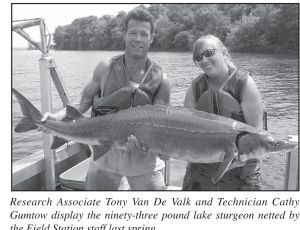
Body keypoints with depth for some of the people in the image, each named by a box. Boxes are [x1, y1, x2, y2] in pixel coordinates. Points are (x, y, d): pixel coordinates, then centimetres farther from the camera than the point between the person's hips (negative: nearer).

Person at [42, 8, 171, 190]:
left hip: (143, 160, 0)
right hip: (104, 155, 1)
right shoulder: (105, 69, -7)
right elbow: (85, 101, 3)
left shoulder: (160, 80, -9)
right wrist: (58, 117, -12)